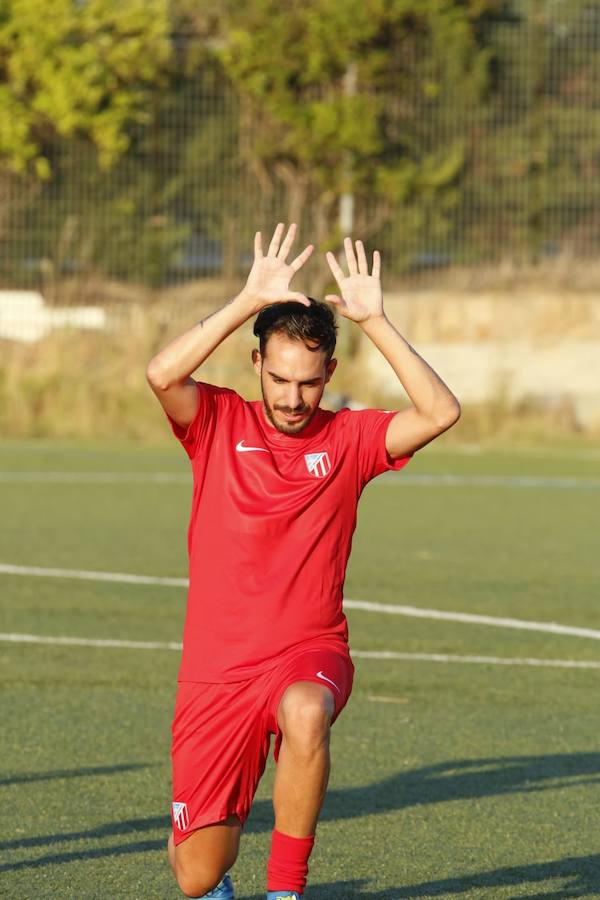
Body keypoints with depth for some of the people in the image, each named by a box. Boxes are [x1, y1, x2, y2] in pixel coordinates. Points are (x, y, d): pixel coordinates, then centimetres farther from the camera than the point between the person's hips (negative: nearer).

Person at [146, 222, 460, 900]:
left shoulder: (349, 438, 3)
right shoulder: (218, 424, 0)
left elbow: (440, 413, -12)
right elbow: (162, 375, -20)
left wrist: (374, 321, -15)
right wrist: (249, 300, -22)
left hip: (311, 654, 0)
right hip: (218, 668, 0)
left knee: (304, 713, -40)